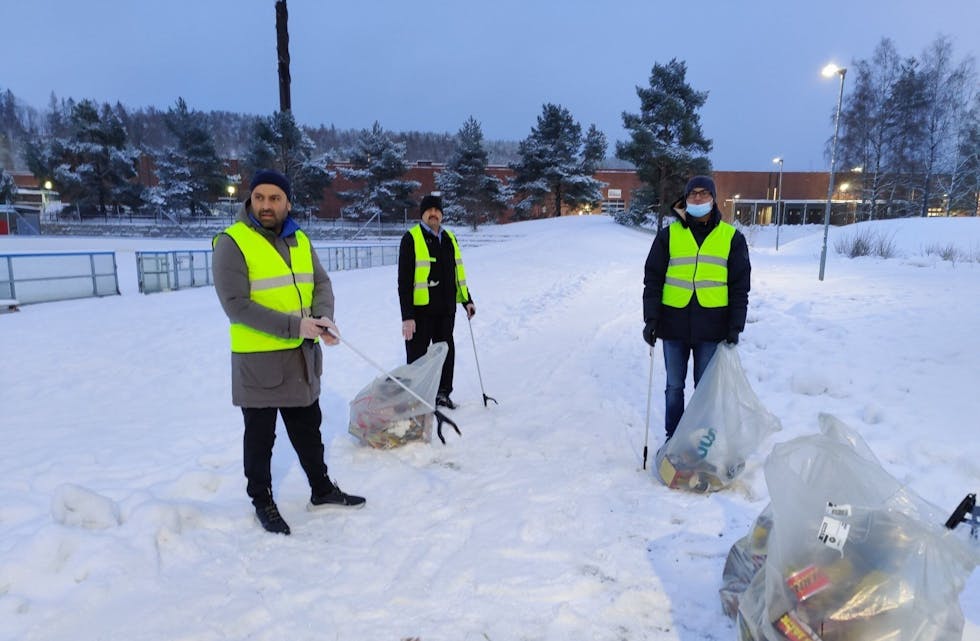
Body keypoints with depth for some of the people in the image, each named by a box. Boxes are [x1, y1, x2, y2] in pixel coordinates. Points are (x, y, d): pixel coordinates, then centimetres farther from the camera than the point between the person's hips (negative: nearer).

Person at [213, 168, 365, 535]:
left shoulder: (300, 240, 7)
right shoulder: (233, 242, -13)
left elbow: (321, 284, 4)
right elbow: (236, 305, -20)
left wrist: (324, 317, -18)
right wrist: (293, 325, -25)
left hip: (302, 357, 6)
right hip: (258, 359, -6)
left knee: (308, 430, 19)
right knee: (260, 437, 11)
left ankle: (322, 491, 36)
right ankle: (262, 502, 30)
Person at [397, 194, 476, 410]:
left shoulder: (449, 238, 12)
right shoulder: (411, 238, -7)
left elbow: (458, 272, 21)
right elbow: (404, 281, -11)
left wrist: (467, 300, 16)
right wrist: (407, 316, -16)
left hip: (446, 308, 6)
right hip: (420, 309, -6)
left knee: (446, 352, 14)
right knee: (418, 354, 2)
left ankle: (443, 393, 28)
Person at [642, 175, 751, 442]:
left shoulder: (732, 237, 4)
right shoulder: (669, 234, 4)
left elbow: (740, 286, 4)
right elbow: (652, 280, 3)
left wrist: (735, 326, -4)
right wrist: (651, 319, -7)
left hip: (712, 326, -1)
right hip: (674, 323, 1)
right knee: (674, 386, 11)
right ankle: (673, 438, 25)